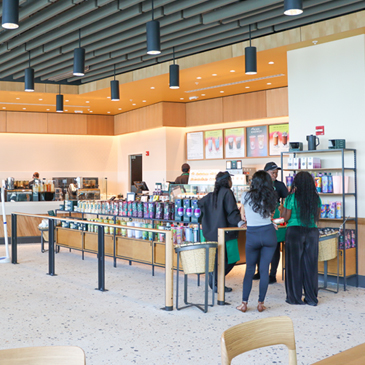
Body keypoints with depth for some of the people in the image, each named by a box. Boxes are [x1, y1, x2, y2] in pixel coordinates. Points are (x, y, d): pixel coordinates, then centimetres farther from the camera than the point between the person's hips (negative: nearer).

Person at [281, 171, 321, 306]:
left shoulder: (292, 197, -9)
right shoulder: (316, 198, 2)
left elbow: (285, 218, -4)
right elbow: (317, 216, 10)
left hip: (294, 232, -3)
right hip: (312, 232, 3)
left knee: (294, 265, 6)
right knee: (310, 265, 9)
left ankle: (295, 297, 11)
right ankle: (312, 298, 15)